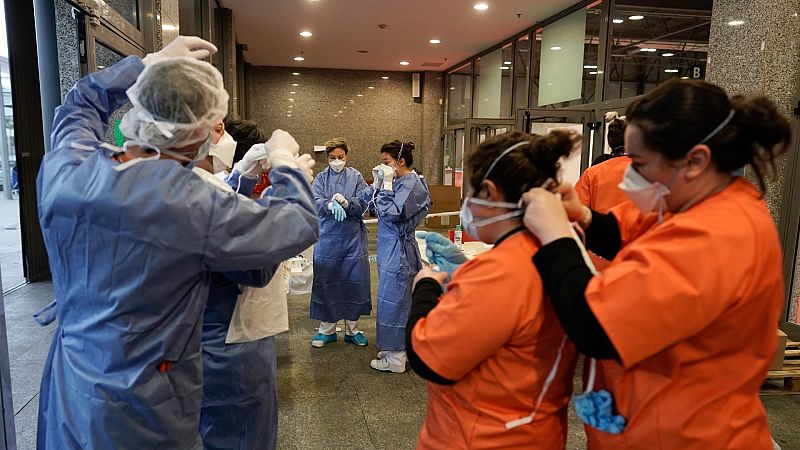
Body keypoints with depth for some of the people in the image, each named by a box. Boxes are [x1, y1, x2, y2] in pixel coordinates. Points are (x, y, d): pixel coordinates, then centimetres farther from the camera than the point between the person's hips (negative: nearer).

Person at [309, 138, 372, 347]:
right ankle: (326, 329, 19)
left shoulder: (356, 177, 4)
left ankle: (352, 329, 20)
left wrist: (344, 201, -23)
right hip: (327, 238, 0)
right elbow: (315, 203, -9)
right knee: (326, 282, 4)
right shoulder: (321, 178, 6)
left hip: (353, 238, 0)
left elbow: (362, 205, -5)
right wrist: (332, 205, -29)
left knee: (353, 281, 5)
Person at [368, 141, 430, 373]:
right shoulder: (398, 183, 11)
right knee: (393, 300, 18)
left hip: (398, 251, -10)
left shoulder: (411, 185, -16)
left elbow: (392, 213, -23)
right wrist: (378, 183, 0)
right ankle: (394, 348, 32)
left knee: (393, 301, -1)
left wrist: (386, 184, -17)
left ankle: (396, 360, 12)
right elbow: (375, 207, 10)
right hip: (390, 249, 10)